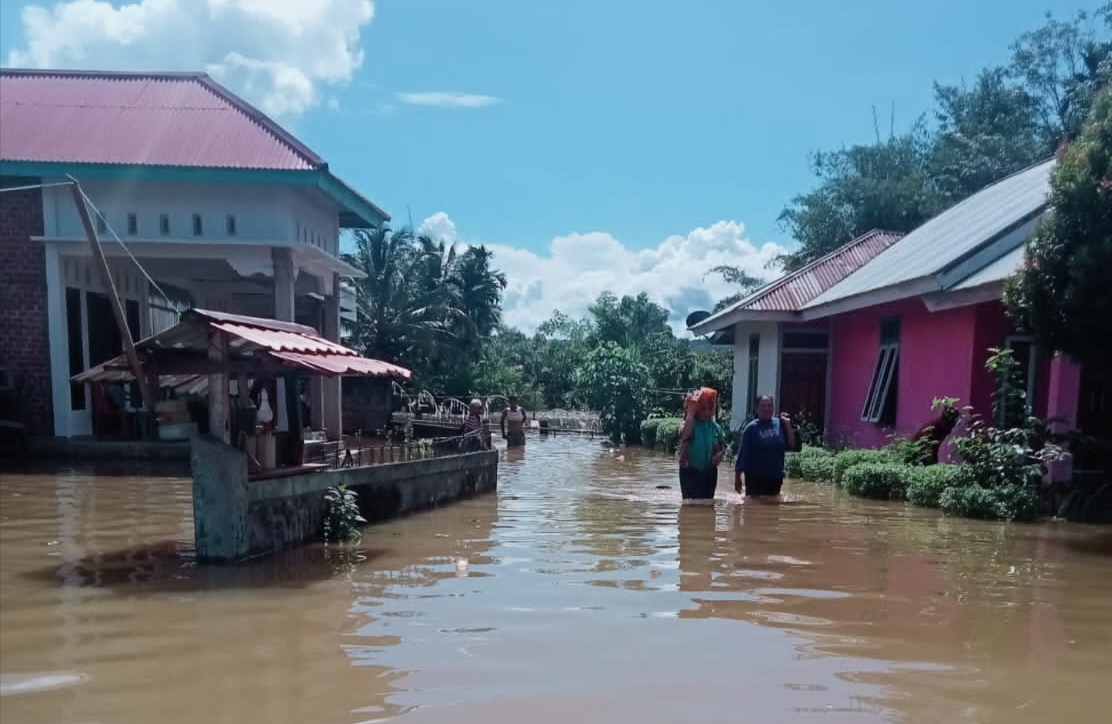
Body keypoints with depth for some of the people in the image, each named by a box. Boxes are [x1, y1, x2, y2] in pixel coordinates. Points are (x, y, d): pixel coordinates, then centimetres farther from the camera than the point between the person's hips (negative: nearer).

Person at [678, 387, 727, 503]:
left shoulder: (716, 427, 3)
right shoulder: (690, 424, -12)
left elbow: (723, 447, 15)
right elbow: (685, 435, -37)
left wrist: (719, 454, -10)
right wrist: (691, 411, -29)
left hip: (709, 472, 5)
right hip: (690, 471, -5)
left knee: (707, 503, 13)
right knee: (690, 503, -7)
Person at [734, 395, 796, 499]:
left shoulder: (780, 424, 2)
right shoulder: (751, 428, -8)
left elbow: (791, 446, 0)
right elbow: (743, 453, -7)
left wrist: (788, 425, -7)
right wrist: (737, 477, -7)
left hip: (775, 478, 4)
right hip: (755, 478, -4)